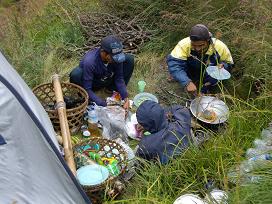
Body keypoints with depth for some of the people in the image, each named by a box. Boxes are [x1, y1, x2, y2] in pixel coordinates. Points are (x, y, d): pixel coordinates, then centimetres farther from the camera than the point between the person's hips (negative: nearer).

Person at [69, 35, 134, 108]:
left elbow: (119, 78, -12)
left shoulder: (116, 57, -25)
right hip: (92, 83, -3)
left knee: (129, 59, -15)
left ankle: (113, 89, 1)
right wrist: (104, 105, -40)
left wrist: (125, 97, -23)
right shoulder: (89, 61, -37)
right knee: (76, 74, -38)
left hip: (108, 80, 4)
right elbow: (87, 89, -33)